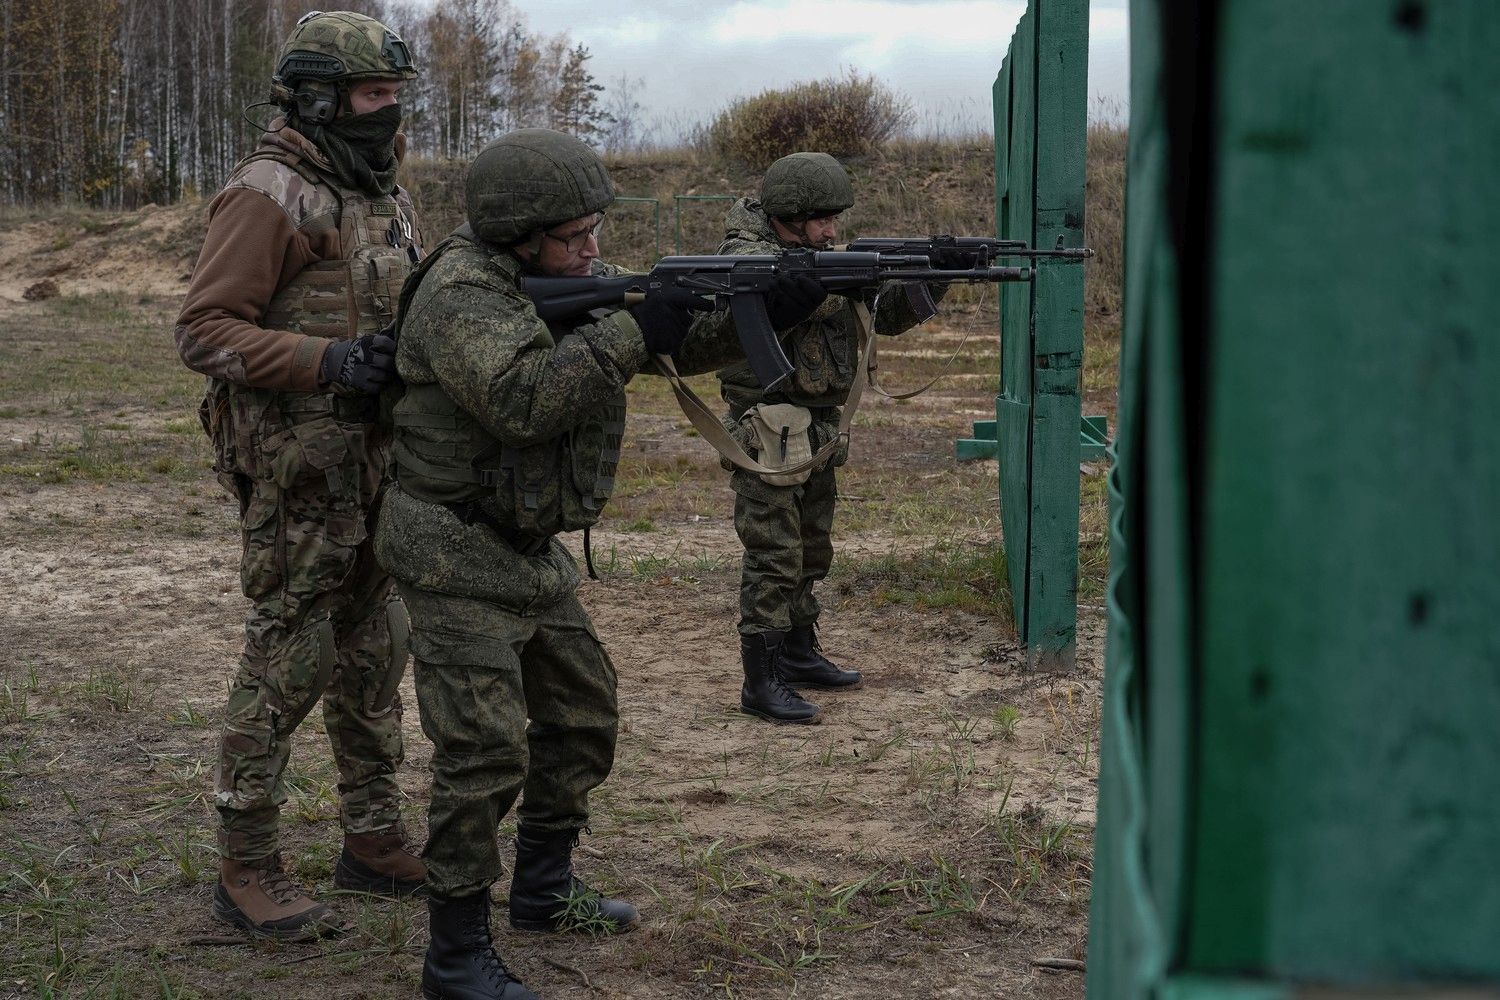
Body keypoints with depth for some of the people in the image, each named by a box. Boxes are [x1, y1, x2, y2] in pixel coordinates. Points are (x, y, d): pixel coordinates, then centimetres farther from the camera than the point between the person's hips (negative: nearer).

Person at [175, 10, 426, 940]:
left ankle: (375, 840, 27)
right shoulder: (270, 194, -12)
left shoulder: (387, 195, 14)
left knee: (376, 651, 14)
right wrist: (330, 362, -25)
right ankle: (247, 869, 8)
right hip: (299, 467, -8)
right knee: (288, 660, -3)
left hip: (381, 460, 8)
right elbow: (205, 328, -17)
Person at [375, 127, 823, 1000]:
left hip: (532, 551, 9)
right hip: (457, 558, -9)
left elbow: (684, 339, 4)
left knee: (584, 715, 17)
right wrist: (631, 332, -31)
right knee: (486, 752, -11)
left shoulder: (572, 277, 6)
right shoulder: (461, 297, -20)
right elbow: (520, 399, -34)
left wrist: (766, 314, -14)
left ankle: (545, 890, 34)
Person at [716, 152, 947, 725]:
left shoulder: (823, 260, 10)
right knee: (774, 558, -7)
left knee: (811, 551, 17)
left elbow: (885, 313, 8)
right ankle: (761, 683, -2)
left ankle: (800, 654, 31)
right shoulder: (747, 258, -14)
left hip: (818, 434, 8)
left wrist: (929, 278, -8)